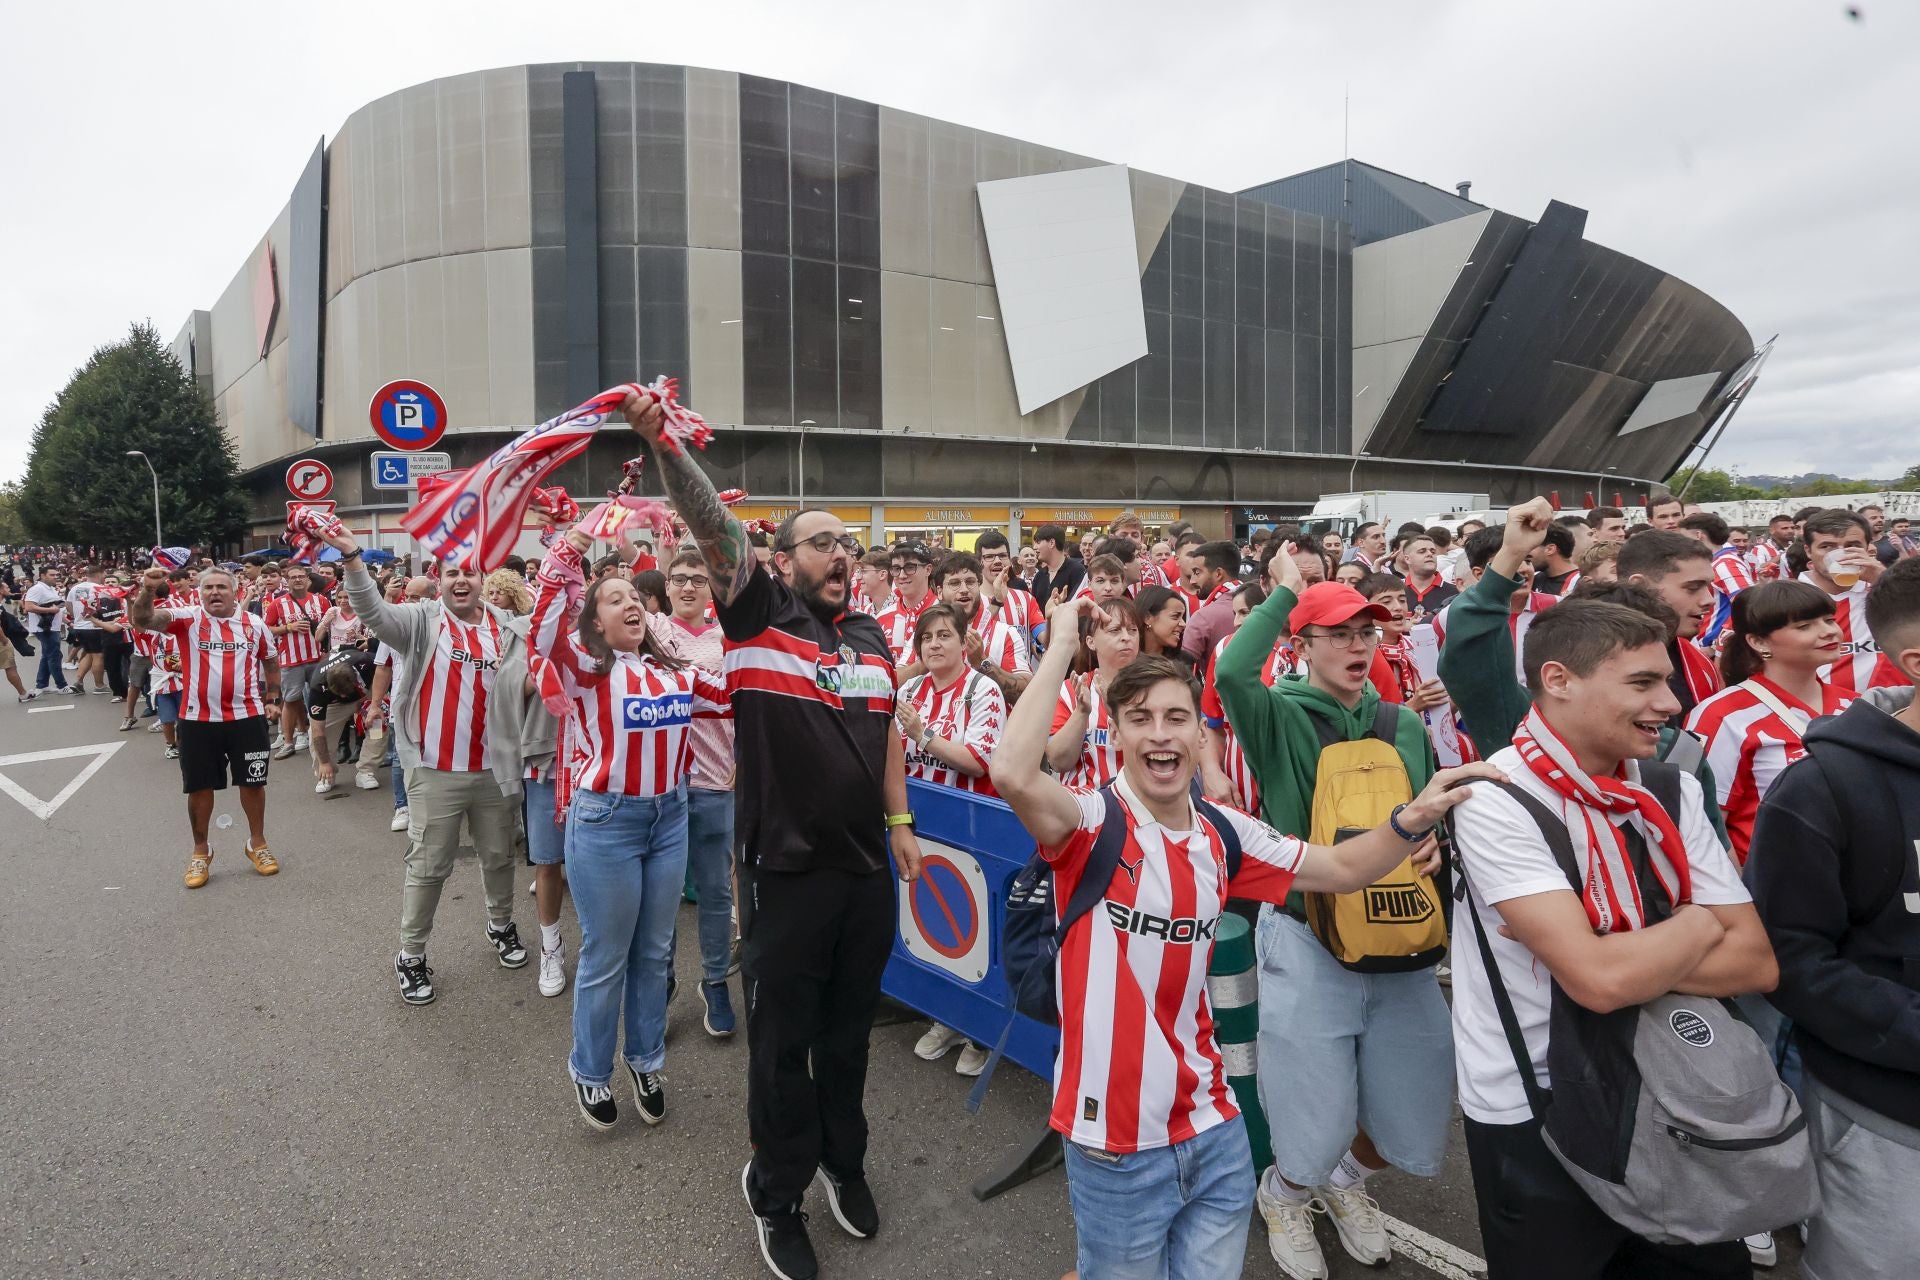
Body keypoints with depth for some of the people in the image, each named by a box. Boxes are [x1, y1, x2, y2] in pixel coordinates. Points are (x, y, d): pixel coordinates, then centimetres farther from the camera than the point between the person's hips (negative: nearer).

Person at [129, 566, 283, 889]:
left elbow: (271, 660, 20)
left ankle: (257, 843, 27)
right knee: (200, 787, 9)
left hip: (247, 717, 1)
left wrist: (272, 698, 19)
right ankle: (200, 851, 26)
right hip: (197, 719, -1)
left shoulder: (255, 624, 5)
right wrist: (147, 591, -35)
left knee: (253, 782, 10)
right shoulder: (186, 618, -2)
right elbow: (142, 619, -18)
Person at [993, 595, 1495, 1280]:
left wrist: (1413, 818, -9)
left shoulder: (1224, 833, 2)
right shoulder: (1092, 820, -17)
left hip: (1214, 1132, 5)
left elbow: (1342, 868, 11)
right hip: (1117, 1145, -5)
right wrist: (1063, 644, -30)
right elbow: (1013, 774, -38)